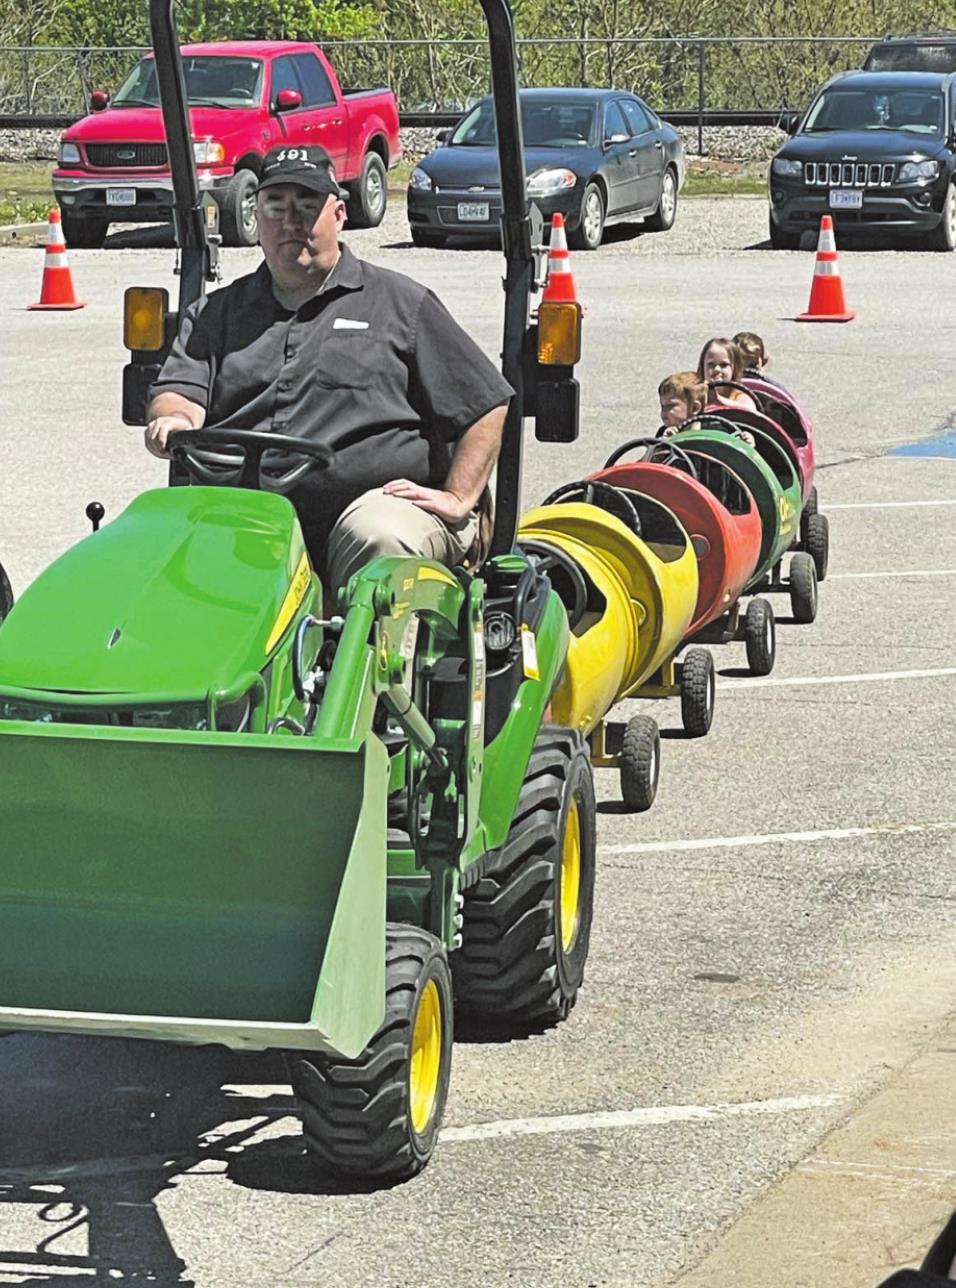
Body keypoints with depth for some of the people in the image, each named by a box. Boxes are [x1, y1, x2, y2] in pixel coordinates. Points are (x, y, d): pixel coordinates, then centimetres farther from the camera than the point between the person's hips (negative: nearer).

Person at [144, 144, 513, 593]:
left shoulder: (401, 303, 17)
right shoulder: (217, 313, 25)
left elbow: (489, 408, 13)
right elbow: (176, 392, 11)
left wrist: (457, 498, 0)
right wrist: (173, 421, -15)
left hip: (380, 495, -2)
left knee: (379, 539, -38)